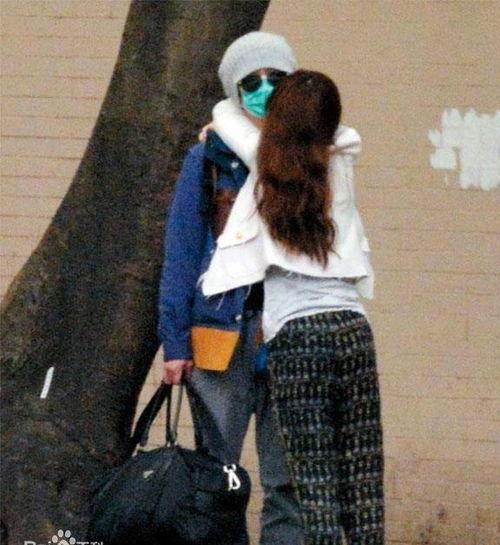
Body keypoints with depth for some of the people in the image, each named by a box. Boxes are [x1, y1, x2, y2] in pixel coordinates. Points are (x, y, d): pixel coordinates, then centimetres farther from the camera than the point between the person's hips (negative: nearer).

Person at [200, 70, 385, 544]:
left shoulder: (266, 161, 4)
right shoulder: (340, 162, 10)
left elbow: (224, 113, 23)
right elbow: (342, 132, 34)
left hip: (296, 333, -3)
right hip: (352, 327, 3)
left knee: (314, 478, -6)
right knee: (363, 477, 4)